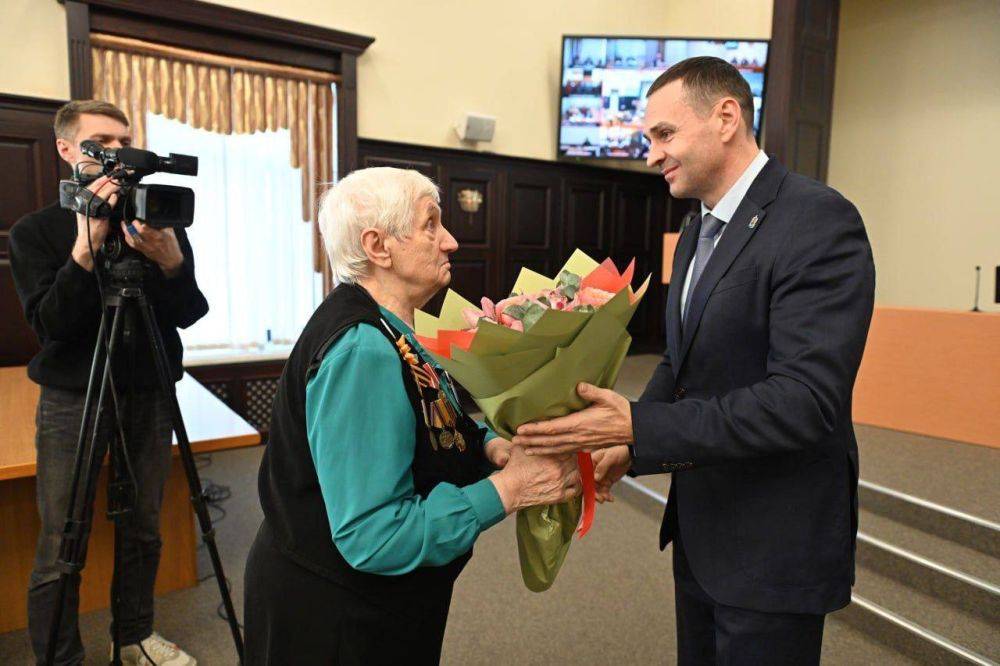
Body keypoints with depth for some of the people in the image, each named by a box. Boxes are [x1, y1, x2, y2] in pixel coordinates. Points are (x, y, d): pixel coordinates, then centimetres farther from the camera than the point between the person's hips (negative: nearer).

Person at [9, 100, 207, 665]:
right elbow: (49, 324, -13)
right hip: (73, 401, -2)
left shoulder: (160, 222, 2)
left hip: (150, 397, 2)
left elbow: (188, 315, -5)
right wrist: (86, 247, -25)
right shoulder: (35, 232, -1)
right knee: (60, 551, 2)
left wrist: (170, 261, -24)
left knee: (143, 533, 12)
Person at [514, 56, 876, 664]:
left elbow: (805, 398, -28)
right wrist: (627, 444, -3)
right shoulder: (698, 232, 9)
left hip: (775, 548, -8)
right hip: (699, 530, 8)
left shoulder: (819, 220, -20)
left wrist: (639, 426, -31)